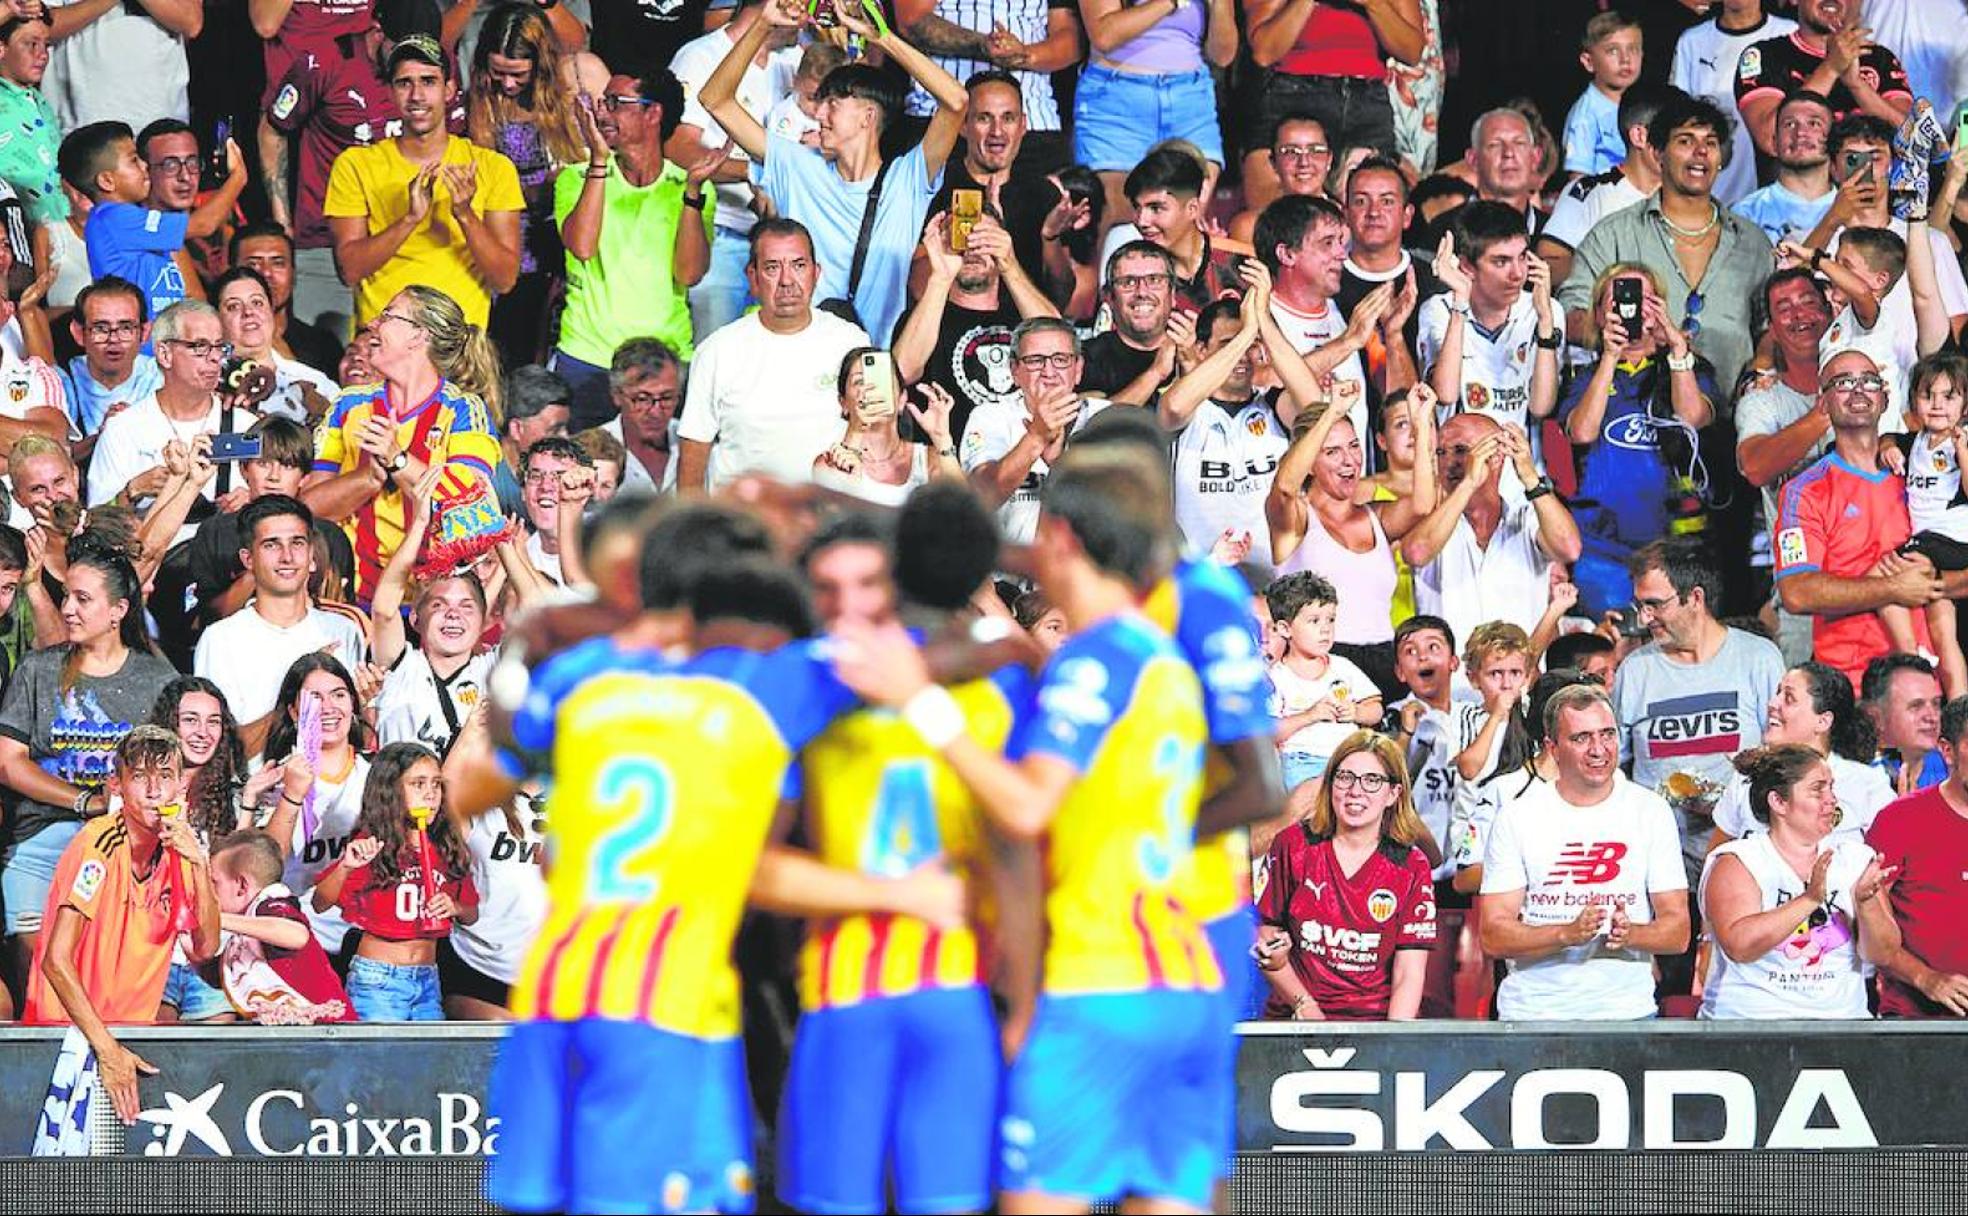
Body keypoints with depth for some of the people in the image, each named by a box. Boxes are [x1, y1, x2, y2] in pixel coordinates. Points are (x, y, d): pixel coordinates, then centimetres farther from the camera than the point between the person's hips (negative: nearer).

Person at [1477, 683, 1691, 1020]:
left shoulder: (1650, 812, 4)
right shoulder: (1516, 818, 1)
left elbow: (1678, 933, 2)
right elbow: (1492, 936, -5)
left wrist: (1630, 934, -19)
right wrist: (1569, 933, -21)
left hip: (1626, 1012, 0)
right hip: (1533, 1011, 0)